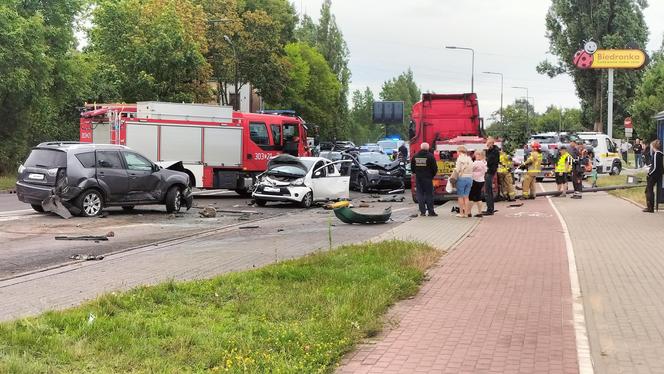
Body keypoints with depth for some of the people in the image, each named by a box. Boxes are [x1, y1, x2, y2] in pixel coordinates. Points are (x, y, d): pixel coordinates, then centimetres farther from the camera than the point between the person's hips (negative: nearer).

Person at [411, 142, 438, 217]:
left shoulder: (415, 156, 5)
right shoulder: (430, 156, -9)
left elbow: (412, 167, 11)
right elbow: (435, 168, -8)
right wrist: (432, 175, 7)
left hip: (418, 178, 4)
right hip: (428, 178, -4)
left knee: (420, 194, 8)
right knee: (429, 195, 1)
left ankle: (422, 212, 5)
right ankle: (431, 212, 0)